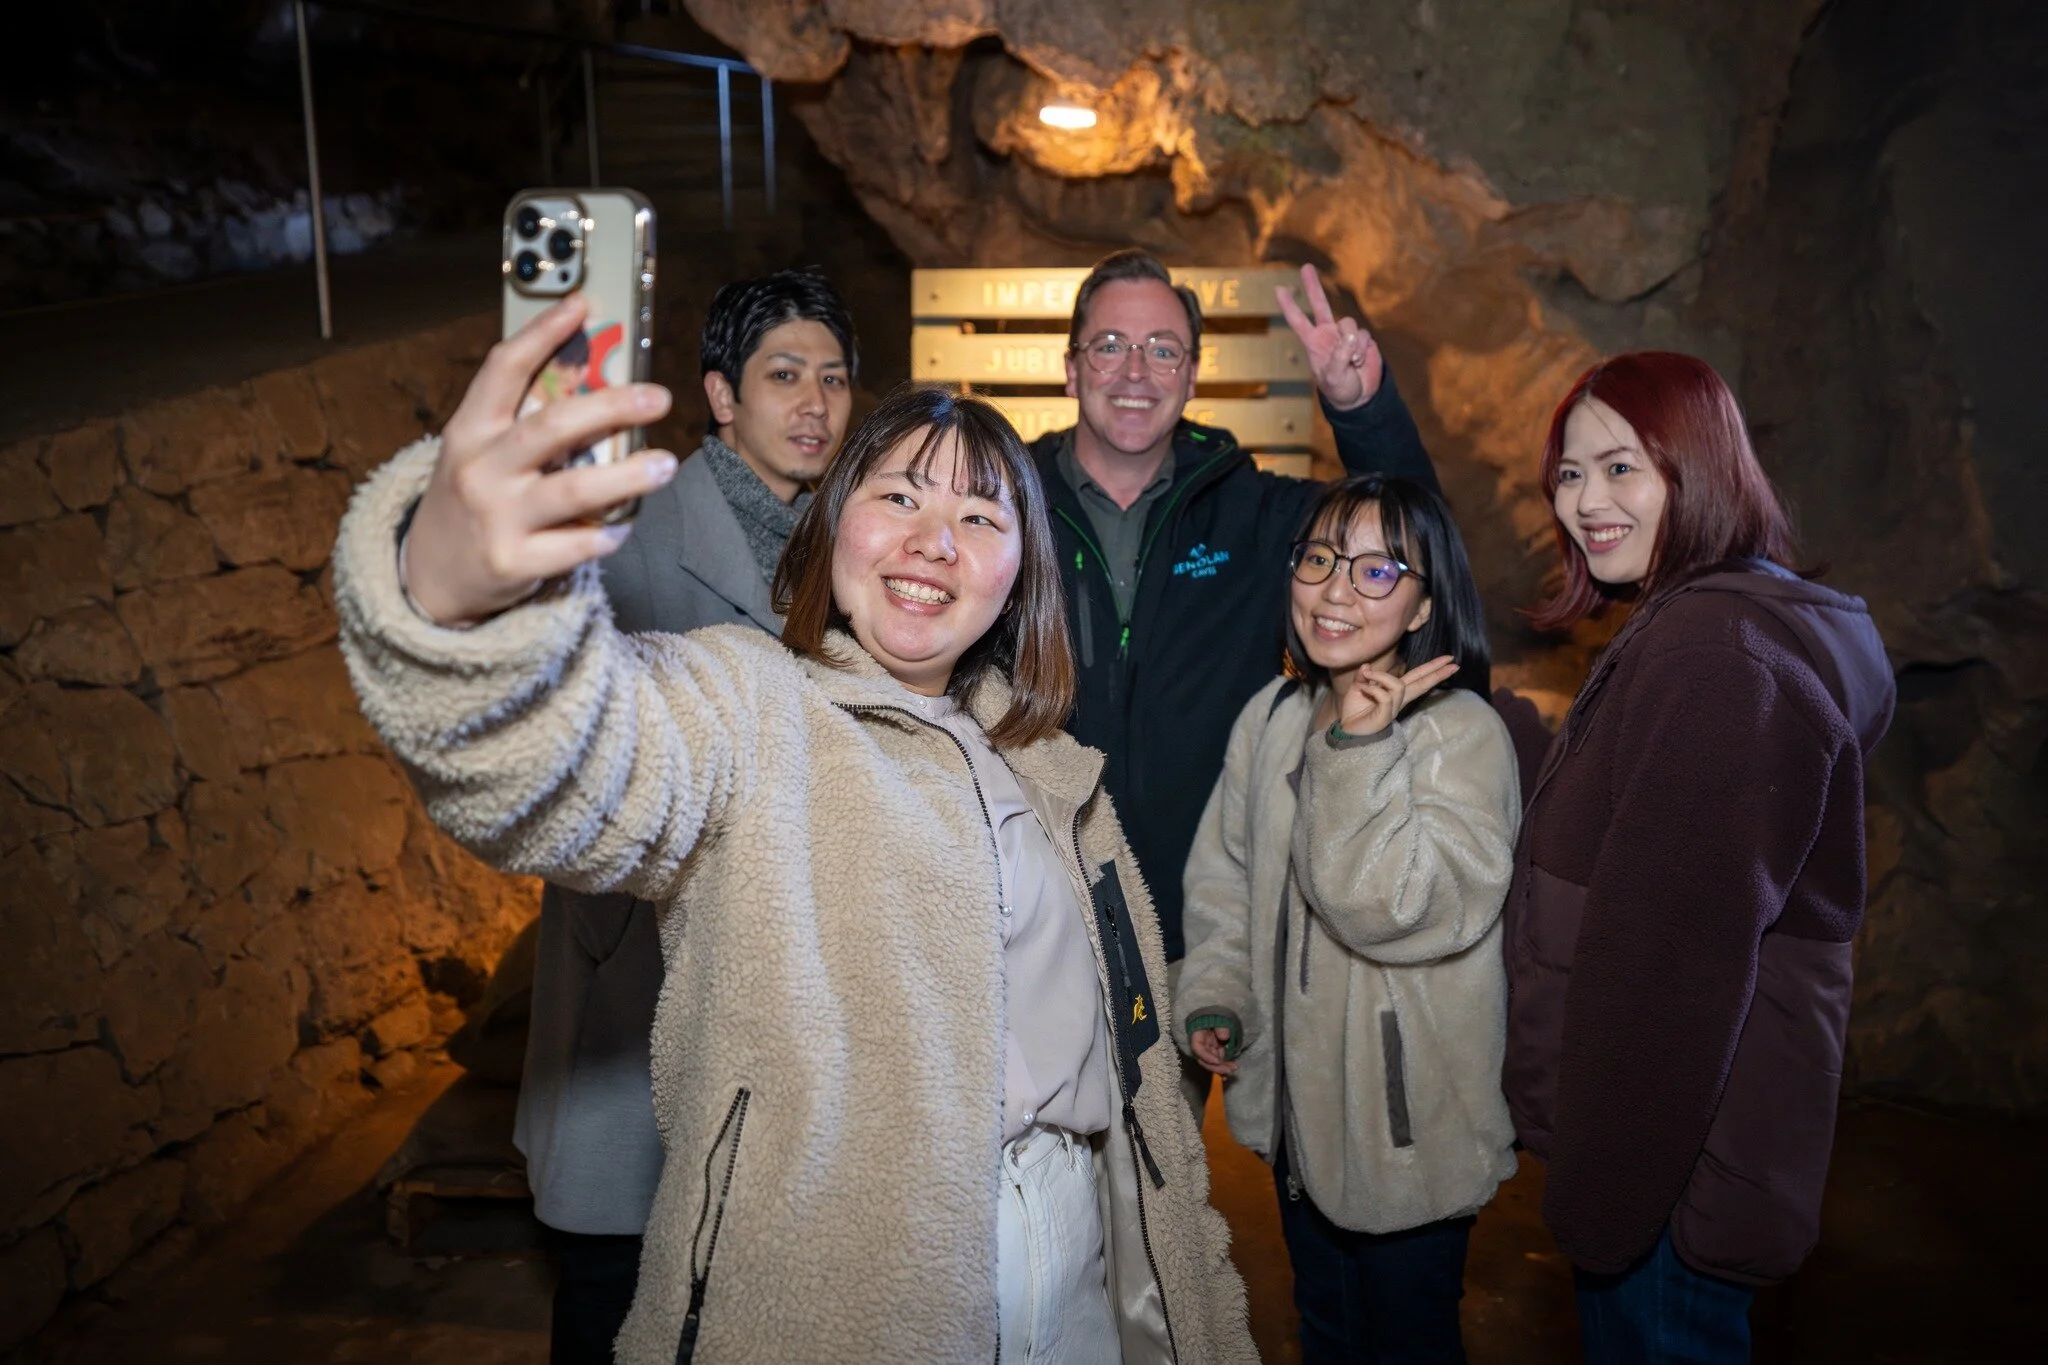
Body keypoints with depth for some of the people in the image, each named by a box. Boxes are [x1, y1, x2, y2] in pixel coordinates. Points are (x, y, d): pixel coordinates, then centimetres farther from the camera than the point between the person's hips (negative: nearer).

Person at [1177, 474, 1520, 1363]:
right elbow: (1224, 875, 10)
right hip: (1295, 1100, 6)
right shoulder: (1271, 716, 1)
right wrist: (1213, 998, 0)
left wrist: (1359, 748, -30)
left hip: (1409, 1123, -5)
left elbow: (1398, 907, -28)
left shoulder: (1463, 734, -18)